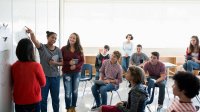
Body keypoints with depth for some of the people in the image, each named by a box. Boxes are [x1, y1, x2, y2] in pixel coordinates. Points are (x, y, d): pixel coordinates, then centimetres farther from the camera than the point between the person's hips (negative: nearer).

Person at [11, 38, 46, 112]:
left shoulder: (14, 66, -10)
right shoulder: (36, 66, -19)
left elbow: (13, 83, 6)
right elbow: (43, 83, -4)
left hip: (18, 101, 3)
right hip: (34, 101, -2)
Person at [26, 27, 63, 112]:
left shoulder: (58, 50, 2)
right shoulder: (42, 47, -7)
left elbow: (61, 63, 7)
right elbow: (35, 41, -28)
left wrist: (55, 63, -14)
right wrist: (32, 33, -48)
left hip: (55, 77, 3)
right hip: (44, 76, -2)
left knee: (55, 98, 14)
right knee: (43, 98, 9)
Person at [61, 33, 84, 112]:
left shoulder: (79, 49, 0)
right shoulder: (64, 49, -5)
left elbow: (82, 61, 0)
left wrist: (76, 66, -17)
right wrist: (69, 63, -21)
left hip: (77, 73, 2)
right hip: (66, 73, -2)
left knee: (75, 91, 13)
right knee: (68, 92, 1)